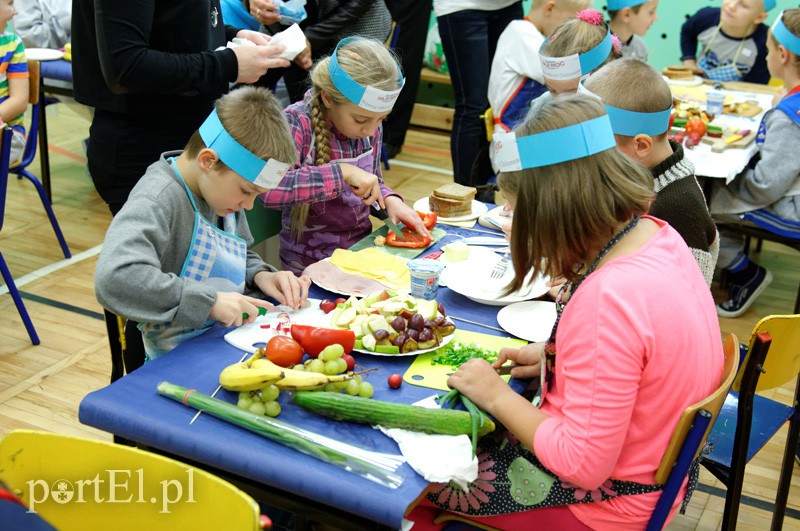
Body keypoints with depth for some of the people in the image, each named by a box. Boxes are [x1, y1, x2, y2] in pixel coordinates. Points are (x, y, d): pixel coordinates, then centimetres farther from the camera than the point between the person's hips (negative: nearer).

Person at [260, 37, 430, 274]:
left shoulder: (370, 122, 2)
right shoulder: (297, 124, -18)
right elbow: (270, 190, -34)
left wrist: (389, 200, -4)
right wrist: (343, 172, -33)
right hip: (310, 265, -6)